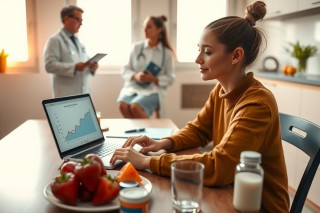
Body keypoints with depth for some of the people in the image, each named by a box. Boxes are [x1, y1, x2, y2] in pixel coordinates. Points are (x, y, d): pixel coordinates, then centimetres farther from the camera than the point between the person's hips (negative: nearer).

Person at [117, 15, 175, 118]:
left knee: (135, 106, -34)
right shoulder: (136, 47, 9)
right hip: (133, 87, 2)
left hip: (153, 91, -2)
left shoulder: (167, 53, 5)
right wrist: (135, 76, -11)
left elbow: (170, 78, 5)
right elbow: (125, 69, 9)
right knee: (123, 105, -32)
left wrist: (153, 79, -12)